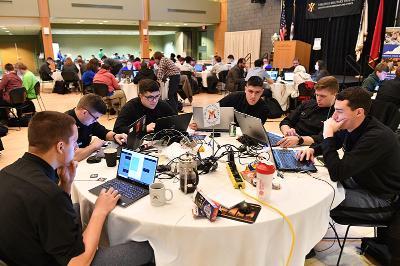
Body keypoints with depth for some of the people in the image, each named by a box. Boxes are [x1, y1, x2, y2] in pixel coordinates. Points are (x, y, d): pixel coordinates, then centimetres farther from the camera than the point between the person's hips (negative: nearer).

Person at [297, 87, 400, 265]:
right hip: (359, 181, 9)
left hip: (382, 201, -8)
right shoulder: (349, 126, -7)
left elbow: (336, 173, -35)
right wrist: (313, 149, -7)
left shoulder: (377, 137, -33)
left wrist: (328, 135, -30)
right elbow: (332, 144, 15)